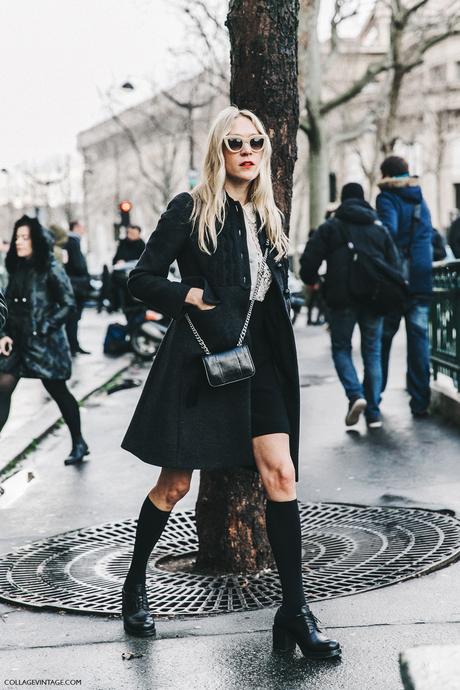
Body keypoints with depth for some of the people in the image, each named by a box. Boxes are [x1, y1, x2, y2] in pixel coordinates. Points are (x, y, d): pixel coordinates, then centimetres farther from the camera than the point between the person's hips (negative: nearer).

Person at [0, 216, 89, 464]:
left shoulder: (51, 269, -8)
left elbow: (68, 304, -10)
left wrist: (44, 329, -15)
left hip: (45, 342, -5)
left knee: (58, 391, 6)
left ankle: (78, 443, 24)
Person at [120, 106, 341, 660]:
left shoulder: (269, 218, 14)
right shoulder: (189, 210, -3)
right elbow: (141, 280, -2)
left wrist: (276, 334, 10)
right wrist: (190, 295, -16)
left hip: (257, 358, 5)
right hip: (201, 357, -5)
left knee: (281, 474, -7)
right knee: (175, 482, 4)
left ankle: (294, 613, -2)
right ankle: (135, 584, 28)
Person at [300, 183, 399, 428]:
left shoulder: (330, 227, 2)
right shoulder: (379, 228, 12)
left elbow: (309, 260, -5)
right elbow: (394, 264, 9)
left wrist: (311, 281, 15)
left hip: (342, 299, -3)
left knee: (341, 349, 10)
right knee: (372, 353, 9)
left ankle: (355, 394, -14)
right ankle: (373, 412, 5)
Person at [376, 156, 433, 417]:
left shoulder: (387, 198, -5)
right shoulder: (420, 199, 14)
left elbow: (389, 230, -19)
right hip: (422, 281, 4)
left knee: (383, 337, 8)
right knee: (419, 337, 2)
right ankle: (420, 402, -1)